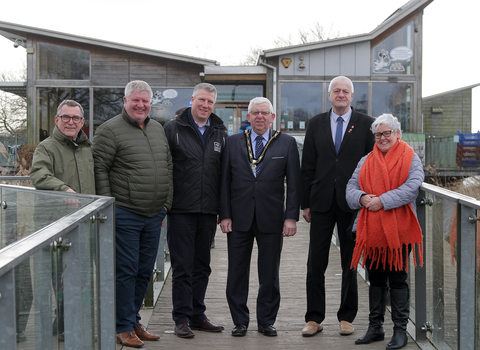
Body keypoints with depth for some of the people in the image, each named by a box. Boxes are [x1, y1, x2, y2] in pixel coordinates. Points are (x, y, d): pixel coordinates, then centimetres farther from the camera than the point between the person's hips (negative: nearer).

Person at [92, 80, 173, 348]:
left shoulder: (158, 129, 15)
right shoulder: (110, 130, -6)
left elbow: (168, 168, 19)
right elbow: (100, 170, -8)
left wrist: (166, 204, 15)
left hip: (154, 216, 7)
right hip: (125, 215, -6)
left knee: (145, 271, 12)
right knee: (126, 271, -1)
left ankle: (134, 321, 26)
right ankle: (124, 328, 10)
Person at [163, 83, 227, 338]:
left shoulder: (220, 133, 11)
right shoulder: (173, 129, -1)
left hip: (208, 211, 4)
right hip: (181, 210, -4)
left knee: (202, 266, 12)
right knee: (182, 266, 0)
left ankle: (197, 316, 22)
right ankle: (182, 319, 9)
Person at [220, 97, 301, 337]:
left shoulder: (287, 143, 4)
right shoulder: (233, 143, 7)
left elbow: (294, 183, 1)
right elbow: (225, 181, 6)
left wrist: (291, 217, -6)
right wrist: (225, 215, -1)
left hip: (271, 219, -1)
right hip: (239, 219, 1)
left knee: (269, 275, 7)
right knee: (237, 273, 6)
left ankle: (266, 321, 22)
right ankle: (240, 321, 20)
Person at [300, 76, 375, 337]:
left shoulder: (366, 124, 3)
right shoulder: (316, 124, 8)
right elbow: (307, 166, 8)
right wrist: (305, 202, 4)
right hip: (322, 203, 1)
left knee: (350, 264, 8)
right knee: (315, 264, 2)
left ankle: (346, 317, 20)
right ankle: (314, 318, 13)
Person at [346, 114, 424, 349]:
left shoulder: (410, 159, -1)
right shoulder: (366, 161, 13)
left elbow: (412, 188, -15)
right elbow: (351, 187, 8)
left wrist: (383, 200, -21)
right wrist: (362, 198, -13)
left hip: (398, 230, -4)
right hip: (371, 230, 5)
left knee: (397, 279, 1)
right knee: (375, 279, 13)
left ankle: (400, 330, 11)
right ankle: (375, 328, 23)